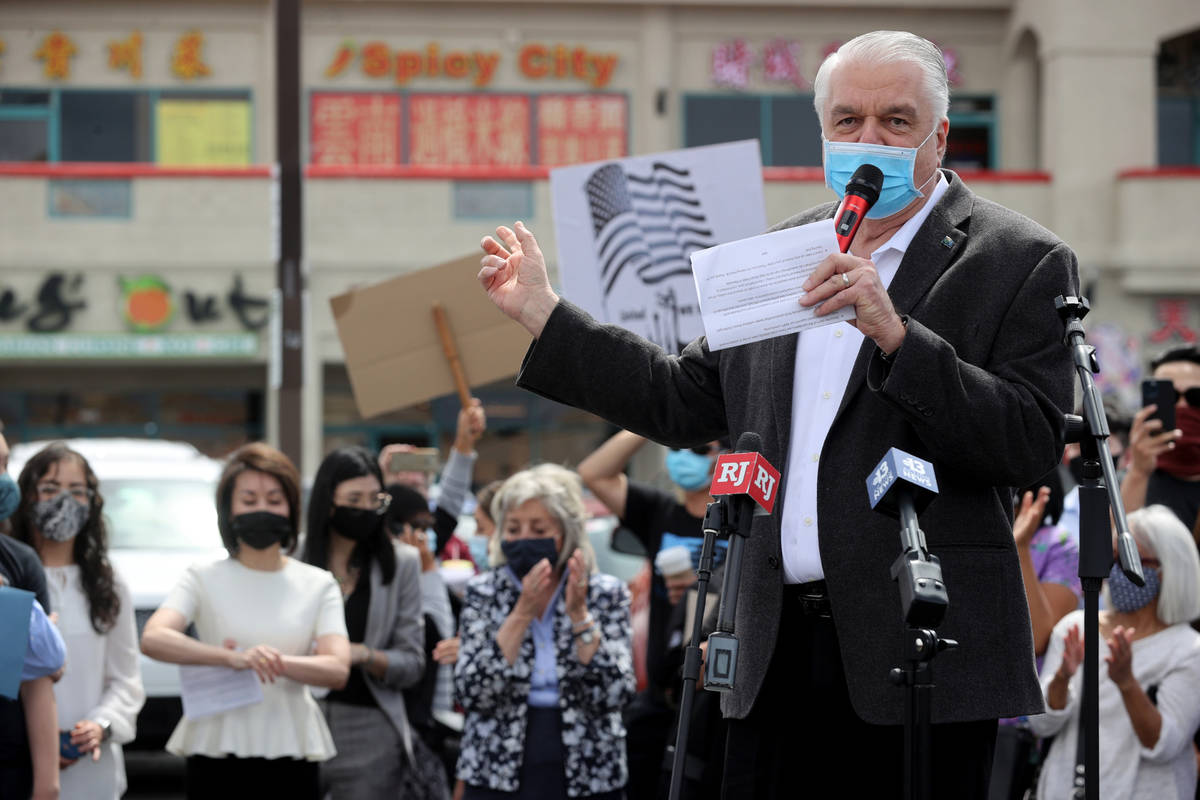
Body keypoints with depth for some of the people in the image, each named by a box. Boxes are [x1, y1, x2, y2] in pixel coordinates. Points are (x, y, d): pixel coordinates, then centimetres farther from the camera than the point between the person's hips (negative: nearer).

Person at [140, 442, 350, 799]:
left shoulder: (317, 585, 9)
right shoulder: (204, 578, 5)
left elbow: (338, 669, -5)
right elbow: (153, 639, -14)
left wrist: (277, 662, -25)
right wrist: (232, 658, -30)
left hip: (291, 756, 1)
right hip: (217, 753, -1)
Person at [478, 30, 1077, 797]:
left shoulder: (1022, 263, -2)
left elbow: (1033, 446, -13)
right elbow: (688, 402, 21)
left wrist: (895, 334, -21)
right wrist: (545, 317, 20)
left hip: (918, 655, -5)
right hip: (776, 651, 5)